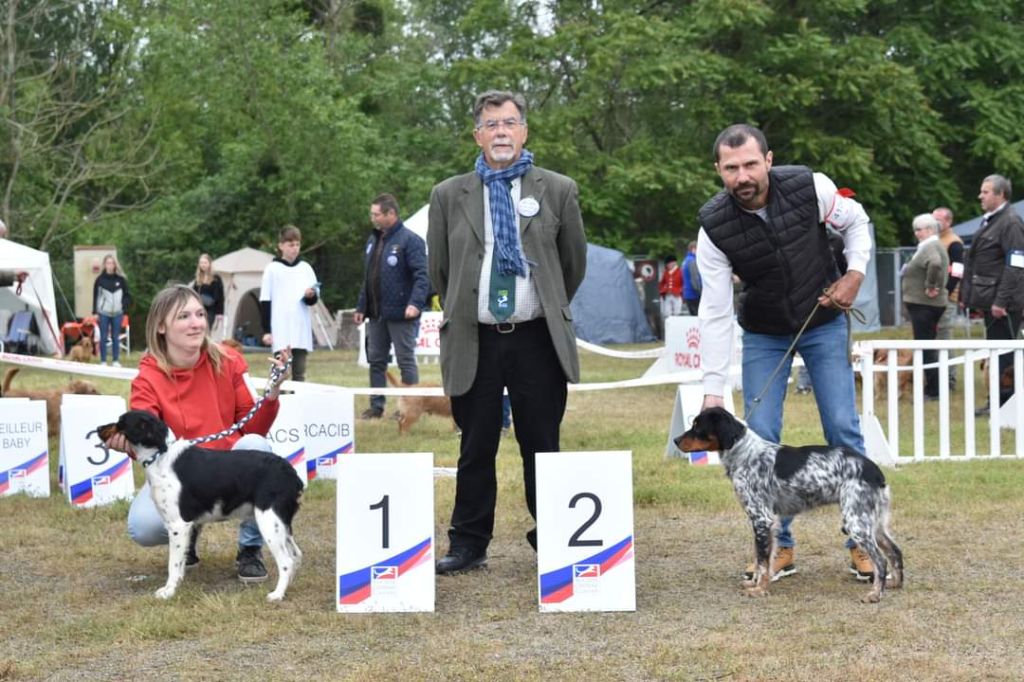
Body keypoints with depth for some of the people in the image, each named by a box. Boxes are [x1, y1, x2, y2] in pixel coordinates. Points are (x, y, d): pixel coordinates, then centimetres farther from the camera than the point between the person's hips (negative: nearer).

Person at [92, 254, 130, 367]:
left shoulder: (121, 279, 2)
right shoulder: (100, 279, -1)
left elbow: (127, 295, 8)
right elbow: (95, 296, 2)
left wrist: (124, 308, -6)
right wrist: (95, 312, -1)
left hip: (117, 313, 1)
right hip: (103, 313, -1)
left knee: (116, 337, 6)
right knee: (103, 338, 3)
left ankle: (116, 361, 13)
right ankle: (103, 361, 8)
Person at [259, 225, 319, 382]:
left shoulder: (306, 268, 11)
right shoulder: (272, 269, 2)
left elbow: (314, 299, 12)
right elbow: (265, 302, 1)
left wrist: (310, 295, -12)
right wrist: (266, 331, -4)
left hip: (302, 331, 3)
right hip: (281, 332, -3)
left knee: (299, 373, 5)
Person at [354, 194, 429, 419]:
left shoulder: (410, 240, -11)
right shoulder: (373, 240, 14)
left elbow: (421, 276, -17)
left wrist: (415, 303, -29)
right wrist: (361, 307, 17)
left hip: (400, 315, -8)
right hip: (376, 314, 8)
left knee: (406, 361, 1)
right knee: (376, 360, 11)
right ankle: (376, 406, 19)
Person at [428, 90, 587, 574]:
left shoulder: (558, 190, 4)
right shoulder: (449, 196, 6)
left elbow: (573, 263, 13)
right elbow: (438, 269, 15)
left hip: (537, 339, -1)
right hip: (473, 341, 1)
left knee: (542, 447, 4)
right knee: (476, 450, 7)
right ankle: (468, 544, 14)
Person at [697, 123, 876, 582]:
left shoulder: (809, 187, -22)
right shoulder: (714, 226, -23)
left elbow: (855, 222, 0)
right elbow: (715, 313, -22)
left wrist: (856, 272, -15)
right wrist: (713, 390, -25)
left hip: (823, 323, 0)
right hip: (764, 335, 0)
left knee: (843, 430, -4)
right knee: (759, 439, -5)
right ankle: (779, 547, 8)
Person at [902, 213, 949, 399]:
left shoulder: (930, 247, -16)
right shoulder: (930, 246, 17)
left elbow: (935, 264, -35)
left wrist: (930, 286, -25)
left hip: (924, 304, -11)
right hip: (924, 304, 11)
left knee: (926, 347, -7)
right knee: (927, 347, 15)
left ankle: (933, 390, -5)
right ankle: (932, 388, 20)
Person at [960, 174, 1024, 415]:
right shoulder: (989, 221, 17)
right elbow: (975, 263, 22)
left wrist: (1001, 301, -24)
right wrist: (966, 294, 19)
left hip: (1003, 304, -9)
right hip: (989, 300, 9)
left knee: (1004, 353, -4)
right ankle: (999, 402, 20)